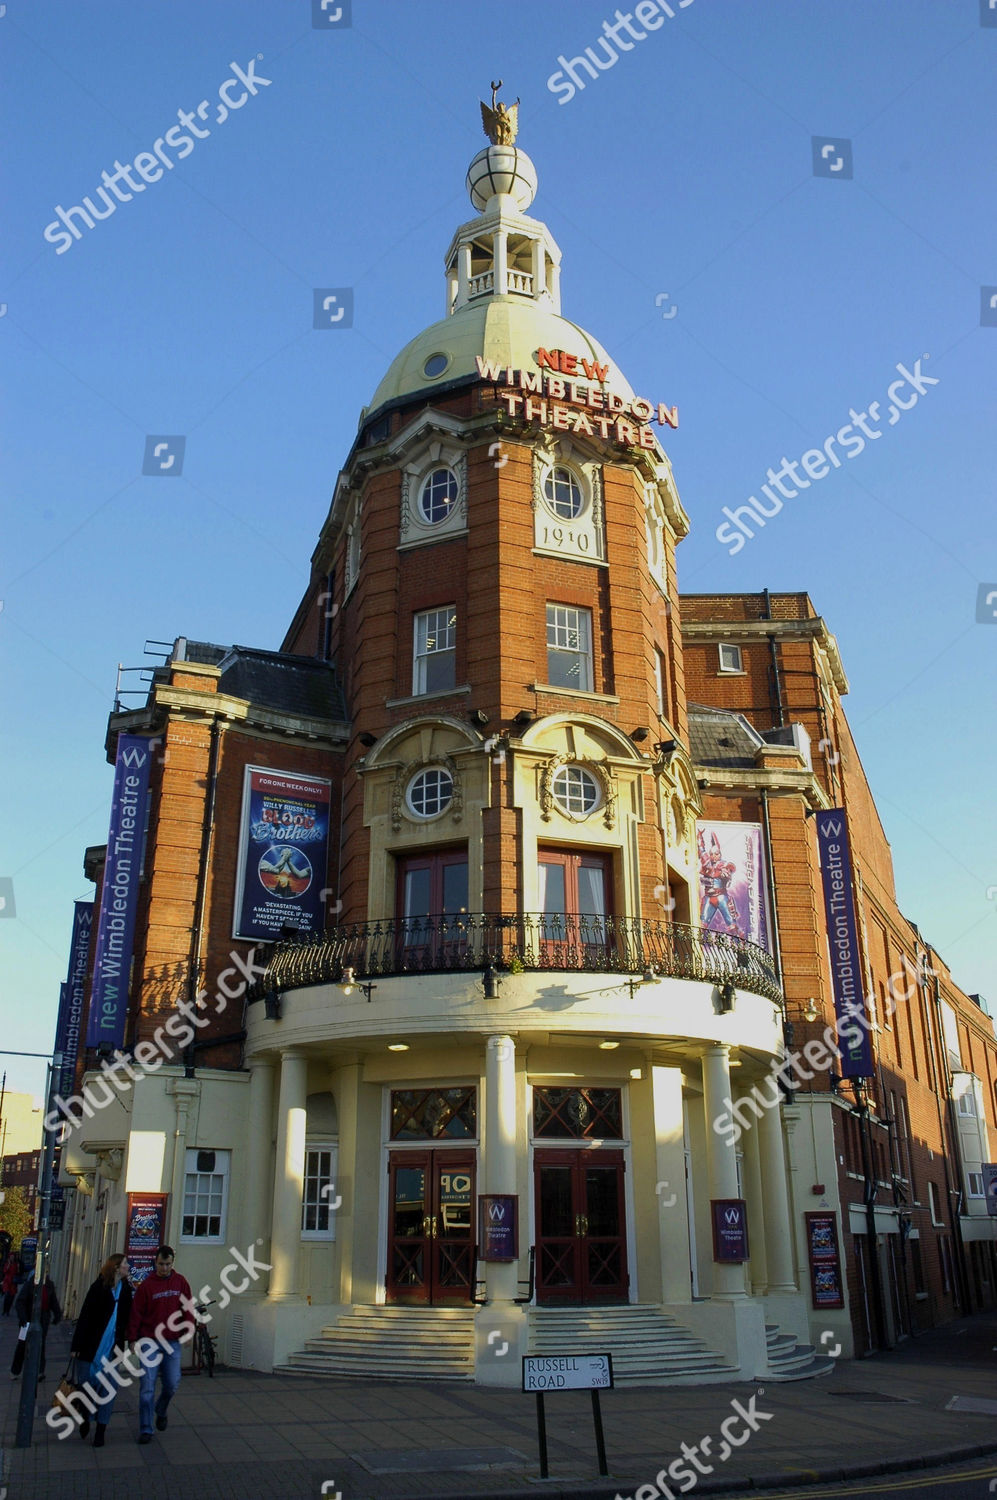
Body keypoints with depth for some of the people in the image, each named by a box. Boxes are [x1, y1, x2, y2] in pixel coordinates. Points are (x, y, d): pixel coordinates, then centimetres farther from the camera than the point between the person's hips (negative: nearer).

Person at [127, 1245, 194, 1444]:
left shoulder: (180, 1282, 3)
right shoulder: (147, 1285, -5)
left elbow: (188, 1307, 6)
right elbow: (136, 1313, -3)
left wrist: (188, 1330, -3)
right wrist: (133, 1339, -4)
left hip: (172, 1342, 2)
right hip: (150, 1343, -2)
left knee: (172, 1384, 5)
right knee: (147, 1387, -2)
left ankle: (161, 1411, 35)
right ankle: (145, 1429, 8)